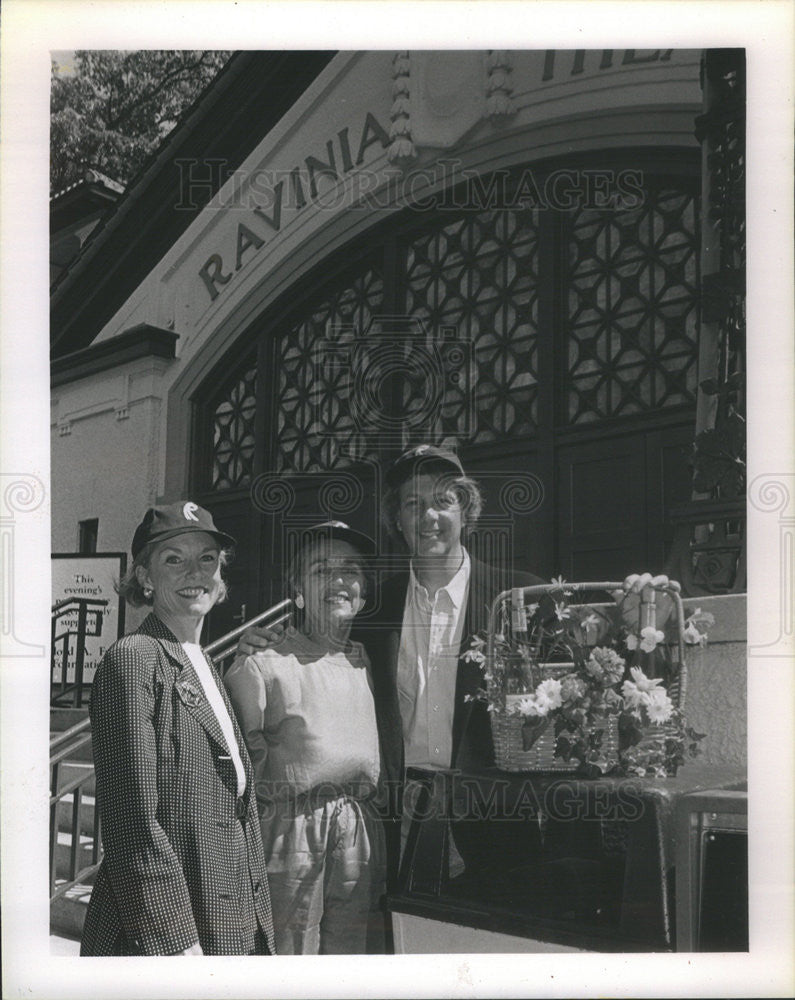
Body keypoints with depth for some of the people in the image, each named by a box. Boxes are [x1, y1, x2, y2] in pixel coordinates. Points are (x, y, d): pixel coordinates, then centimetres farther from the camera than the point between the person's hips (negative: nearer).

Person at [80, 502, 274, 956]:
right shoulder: (133, 659, -11)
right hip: (157, 933, -8)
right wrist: (177, 943, -20)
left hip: (231, 930, 8)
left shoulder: (206, 668, 14)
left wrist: (260, 929, 12)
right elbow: (132, 822, -17)